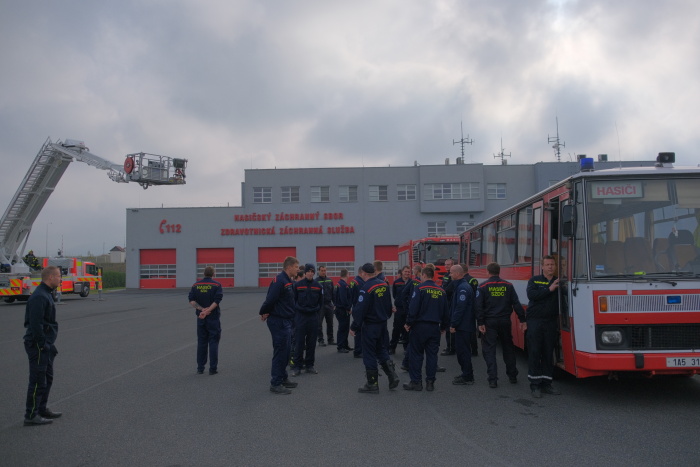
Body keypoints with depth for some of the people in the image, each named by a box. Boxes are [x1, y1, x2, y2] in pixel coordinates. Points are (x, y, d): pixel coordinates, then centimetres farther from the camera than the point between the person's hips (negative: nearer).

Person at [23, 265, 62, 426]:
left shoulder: (46, 295, 13)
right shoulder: (39, 297, -20)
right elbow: (35, 324, -24)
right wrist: (44, 345, -19)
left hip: (46, 345, 10)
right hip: (38, 346, -10)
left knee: (48, 378, 17)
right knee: (38, 381, -3)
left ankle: (42, 409, 28)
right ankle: (31, 416, 6)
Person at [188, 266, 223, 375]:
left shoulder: (196, 285, 5)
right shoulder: (216, 285, -5)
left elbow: (191, 300, -5)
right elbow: (217, 300, -16)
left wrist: (202, 309, -10)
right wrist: (207, 311, -16)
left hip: (200, 318, 3)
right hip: (213, 317, -3)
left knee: (201, 342, 11)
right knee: (213, 342, 3)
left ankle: (200, 368, 13)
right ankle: (213, 368, 1)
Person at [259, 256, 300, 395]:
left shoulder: (288, 282, 12)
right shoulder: (279, 281, -20)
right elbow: (270, 299, -24)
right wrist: (263, 313, -9)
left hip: (285, 321, 10)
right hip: (278, 321, -10)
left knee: (285, 352, 17)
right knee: (279, 352, -3)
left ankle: (283, 378, 28)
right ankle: (275, 384, 5)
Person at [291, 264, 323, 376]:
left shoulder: (318, 286, 4)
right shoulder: (297, 285, -2)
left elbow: (320, 301, 14)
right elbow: (293, 300, 5)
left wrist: (316, 310, 6)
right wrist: (298, 310, 1)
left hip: (313, 317, 3)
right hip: (300, 316, -2)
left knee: (311, 343, 7)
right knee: (299, 342, -2)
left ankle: (309, 365, 17)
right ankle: (297, 366, 5)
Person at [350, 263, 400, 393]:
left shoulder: (366, 288, -19)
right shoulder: (384, 285, 3)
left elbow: (360, 310, -19)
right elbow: (389, 305, 11)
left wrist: (354, 327, -12)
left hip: (370, 326, -7)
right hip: (383, 323, 7)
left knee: (369, 354, 4)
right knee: (382, 350, 19)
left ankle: (372, 383, 10)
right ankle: (392, 376, 9)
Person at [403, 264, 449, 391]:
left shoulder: (420, 288, -11)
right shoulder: (441, 291, 6)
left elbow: (413, 308, -15)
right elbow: (445, 311, 12)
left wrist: (409, 323, -4)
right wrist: (443, 326, 22)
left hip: (420, 326, -4)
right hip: (435, 327, 5)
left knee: (416, 354, 5)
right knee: (432, 355, 9)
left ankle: (416, 382, 6)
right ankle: (430, 382, 12)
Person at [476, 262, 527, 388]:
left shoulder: (483, 287, -3)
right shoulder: (508, 286, 4)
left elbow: (479, 306, -9)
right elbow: (516, 304, 2)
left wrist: (480, 323, -9)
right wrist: (522, 320, 5)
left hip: (490, 322, -3)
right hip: (505, 321, 3)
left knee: (489, 350, 1)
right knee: (508, 348, 18)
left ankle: (493, 380, -5)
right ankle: (512, 376, 26)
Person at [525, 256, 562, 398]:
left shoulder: (559, 283, 9)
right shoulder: (534, 281, 3)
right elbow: (531, 295, -17)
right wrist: (549, 289, -18)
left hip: (551, 322, 3)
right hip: (535, 321, -3)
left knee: (548, 354, 7)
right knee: (534, 353, -1)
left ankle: (546, 383, 16)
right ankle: (535, 385, 6)